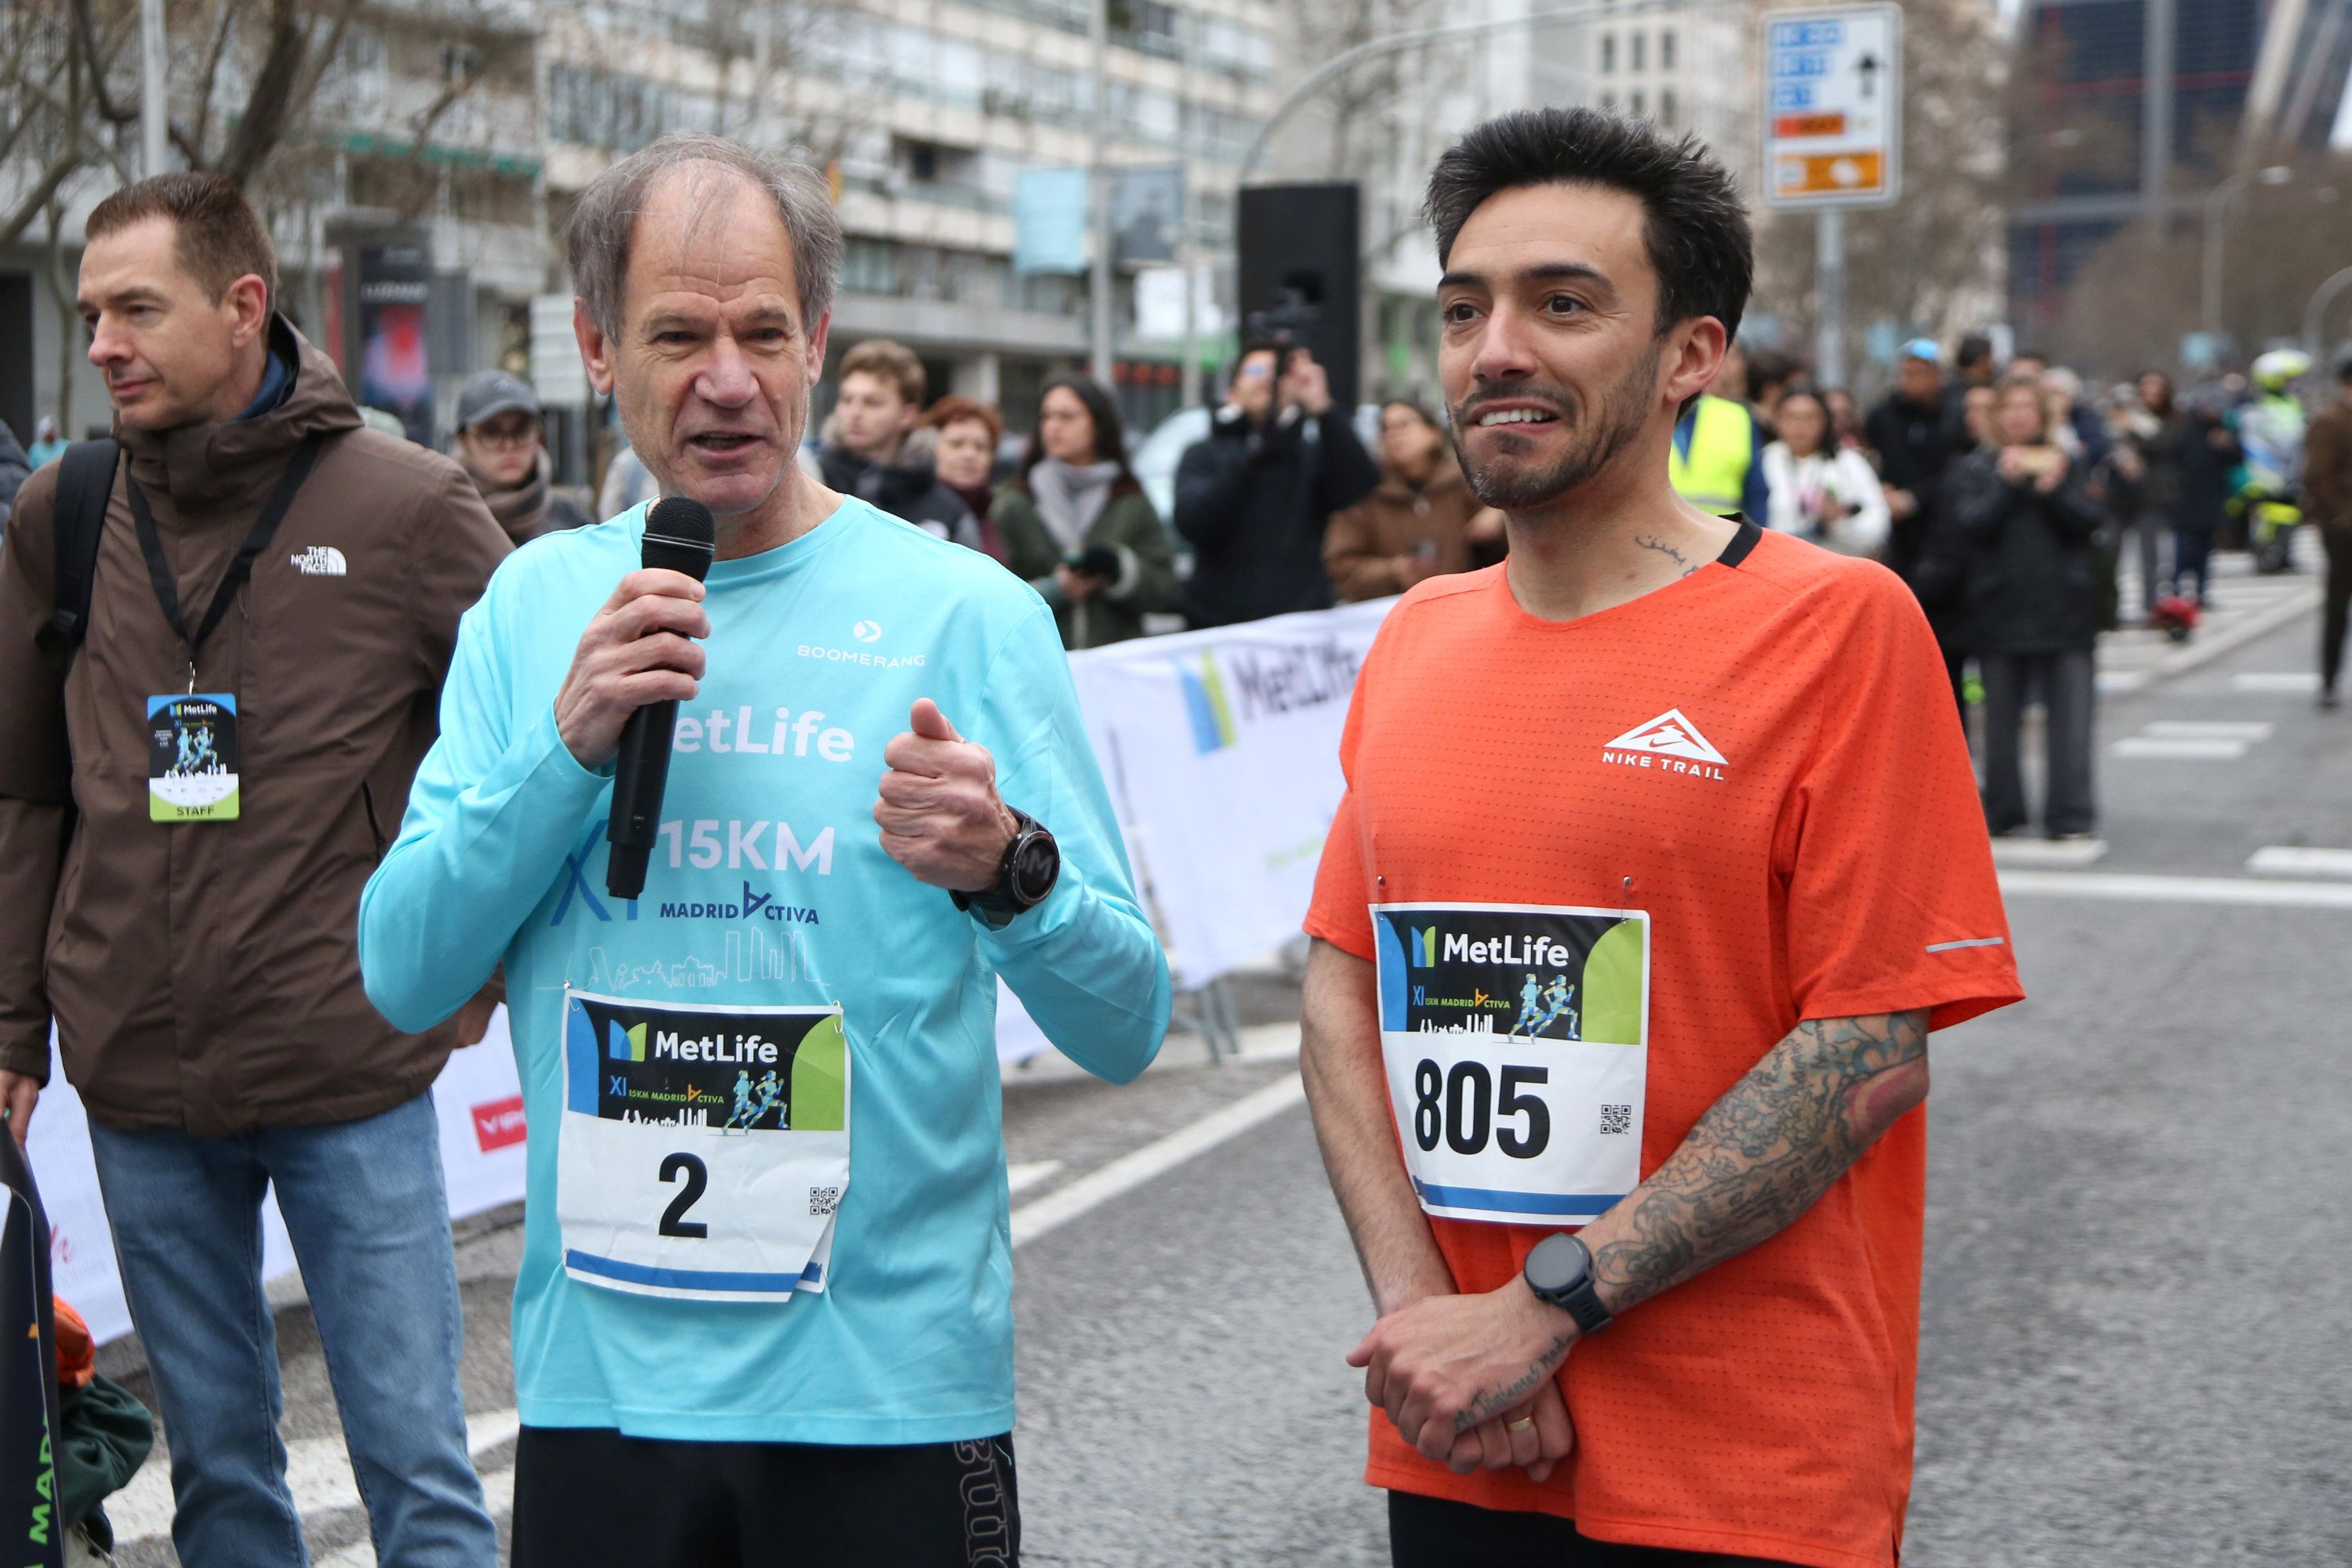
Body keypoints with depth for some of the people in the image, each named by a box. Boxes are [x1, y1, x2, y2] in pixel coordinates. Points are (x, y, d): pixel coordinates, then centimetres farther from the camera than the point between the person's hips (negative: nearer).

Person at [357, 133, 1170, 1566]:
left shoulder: (968, 612, -6)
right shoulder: (535, 604, 5)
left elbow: (1127, 1028, -7)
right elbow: (403, 975, -2)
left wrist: (1005, 872, -27)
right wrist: (569, 746, -14)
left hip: (889, 1386, -2)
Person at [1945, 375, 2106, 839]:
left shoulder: (2069, 465, 10)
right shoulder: (1975, 469, 7)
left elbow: (2088, 522, -2)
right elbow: (1968, 526, -8)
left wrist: (2054, 490, -18)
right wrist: (2008, 484, -18)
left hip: (2063, 608, 0)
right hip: (2000, 611, 0)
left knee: (2069, 714, -3)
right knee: (2000, 717, 7)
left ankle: (2070, 815, 1)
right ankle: (2002, 810, 18)